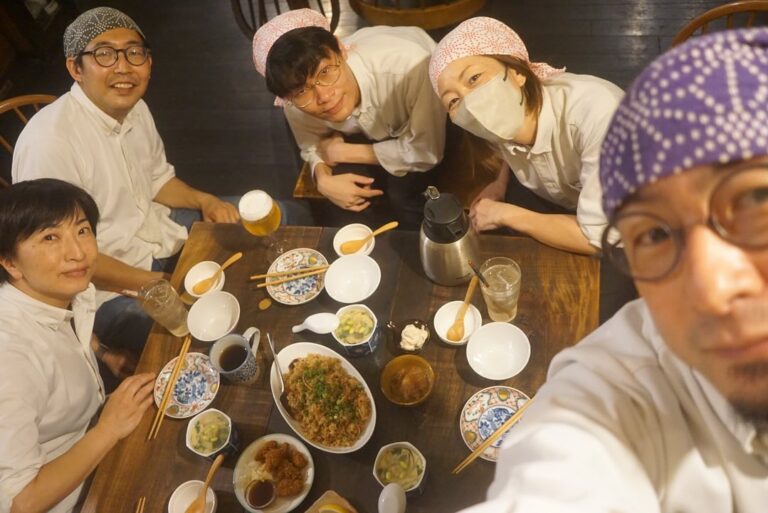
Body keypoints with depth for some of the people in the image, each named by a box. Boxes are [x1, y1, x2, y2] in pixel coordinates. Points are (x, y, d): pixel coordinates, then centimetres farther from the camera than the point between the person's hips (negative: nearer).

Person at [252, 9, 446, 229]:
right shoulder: (296, 107, -29)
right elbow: (313, 145, -7)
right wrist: (323, 179, -31)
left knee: (401, 192, -23)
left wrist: (343, 152, -30)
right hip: (370, 131, 3)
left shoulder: (406, 65, -44)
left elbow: (426, 152, -33)